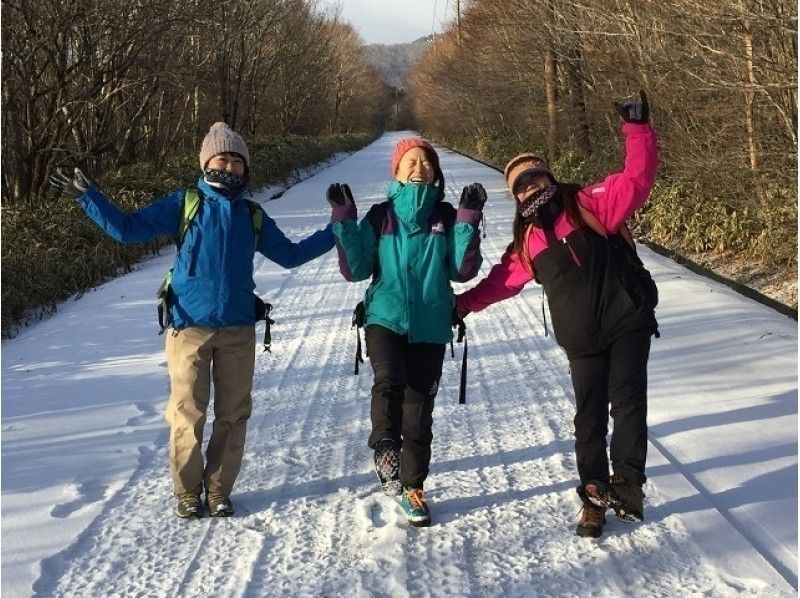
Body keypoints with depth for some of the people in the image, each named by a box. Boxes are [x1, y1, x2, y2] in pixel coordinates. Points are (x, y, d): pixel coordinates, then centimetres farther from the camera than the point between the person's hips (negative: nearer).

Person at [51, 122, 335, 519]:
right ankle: (188, 492, 14)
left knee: (232, 414, 6)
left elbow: (289, 254, 21)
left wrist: (337, 231, 16)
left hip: (238, 329, 3)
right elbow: (128, 229, -2)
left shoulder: (253, 216, 12)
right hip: (190, 327, -3)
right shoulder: (184, 204, 3)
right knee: (187, 414, -1)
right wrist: (87, 196, -10)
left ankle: (219, 490, 19)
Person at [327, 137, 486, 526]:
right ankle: (386, 450, -21)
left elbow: (462, 271, -4)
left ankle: (412, 487, 16)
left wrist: (468, 220, -10)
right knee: (389, 379, -32)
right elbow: (356, 270, -2)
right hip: (386, 316, -1)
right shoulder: (380, 216, 4)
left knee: (419, 407, 5)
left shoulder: (447, 217, 6)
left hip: (430, 325, 1)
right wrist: (344, 221, -9)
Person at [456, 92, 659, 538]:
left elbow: (637, 180, -10)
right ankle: (596, 494, 15)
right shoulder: (527, 241, 11)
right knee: (589, 417, 5)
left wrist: (638, 128, -19)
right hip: (582, 339, 4)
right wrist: (460, 304, 15)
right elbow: (501, 281, 19)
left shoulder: (588, 204, -1)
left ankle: (628, 485, 7)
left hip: (628, 320, -3)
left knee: (628, 402, -2)